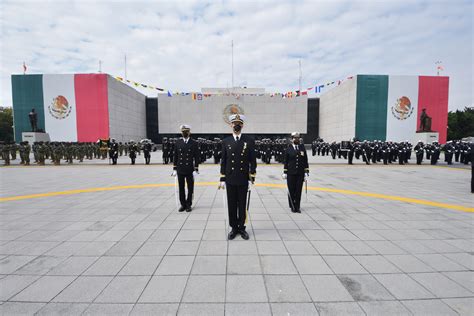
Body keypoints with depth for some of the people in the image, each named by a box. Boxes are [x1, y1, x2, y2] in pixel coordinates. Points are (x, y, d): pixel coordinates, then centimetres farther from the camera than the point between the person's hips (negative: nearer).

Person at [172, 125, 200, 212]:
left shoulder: (194, 143, -2)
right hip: (180, 170, 2)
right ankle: (183, 204, 22)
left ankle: (189, 205, 20)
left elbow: (196, 157, -3)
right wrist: (174, 169, 3)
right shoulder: (178, 142, 5)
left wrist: (196, 170, -8)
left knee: (190, 188, 6)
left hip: (190, 170, -2)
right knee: (181, 188, 9)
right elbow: (175, 156, 8)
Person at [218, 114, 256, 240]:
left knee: (242, 205, 9)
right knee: (232, 205, 9)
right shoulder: (226, 142, 4)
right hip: (230, 180, 1)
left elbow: (253, 161, -1)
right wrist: (222, 179, 1)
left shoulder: (250, 141, 0)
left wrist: (252, 178, -6)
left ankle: (241, 227, 24)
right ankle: (234, 228, 23)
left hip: (243, 180, -1)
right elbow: (223, 162, 5)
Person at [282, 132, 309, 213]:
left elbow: (305, 161, 8)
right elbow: (286, 161, 3)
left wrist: (306, 172, 3)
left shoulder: (302, 148, 7)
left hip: (300, 173, 2)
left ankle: (297, 207, 15)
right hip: (291, 173, -2)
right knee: (291, 190, 3)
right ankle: (292, 207, 18)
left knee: (299, 190, 4)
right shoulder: (289, 149, 1)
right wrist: (285, 172, -1)